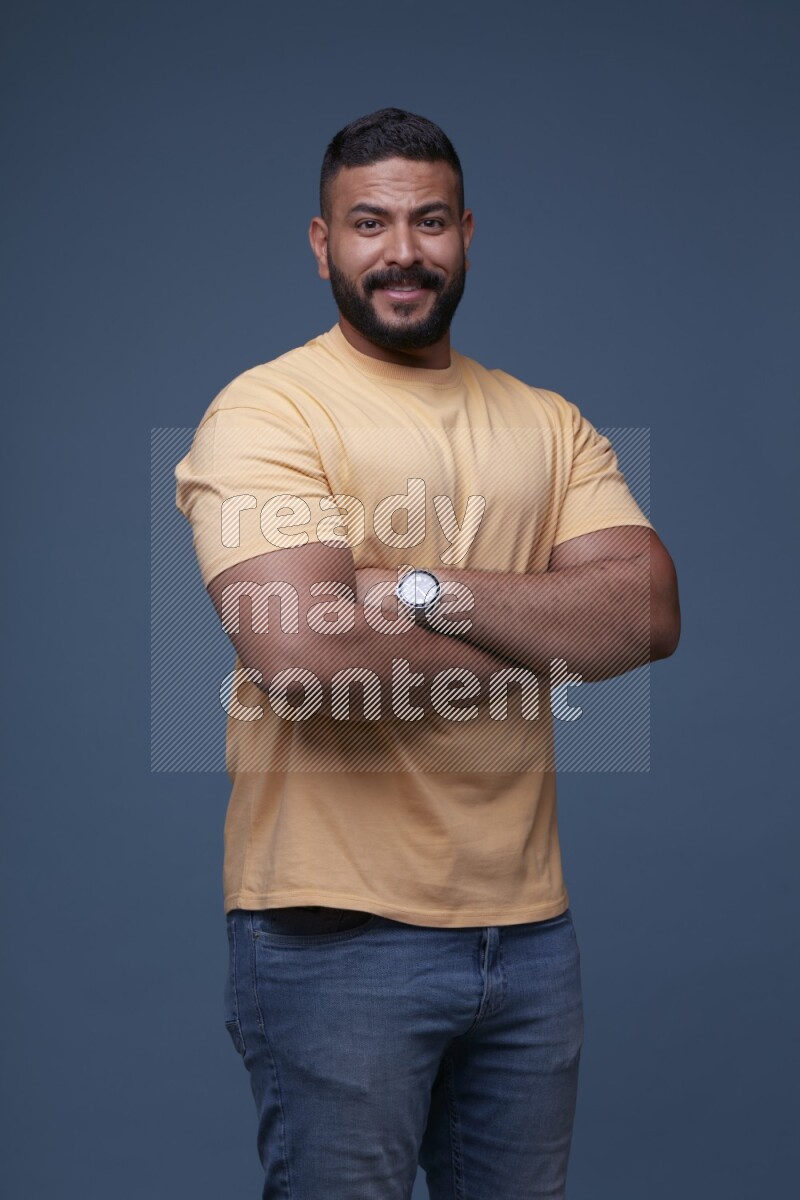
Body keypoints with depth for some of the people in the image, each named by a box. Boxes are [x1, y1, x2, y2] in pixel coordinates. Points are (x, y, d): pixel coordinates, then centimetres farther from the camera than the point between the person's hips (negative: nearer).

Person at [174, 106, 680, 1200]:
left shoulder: (549, 425, 10)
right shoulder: (267, 412, -7)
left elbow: (649, 613, -5)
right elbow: (304, 653, -23)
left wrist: (424, 590, -18)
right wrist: (544, 646, -9)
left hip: (530, 923, 6)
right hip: (337, 934, -5)